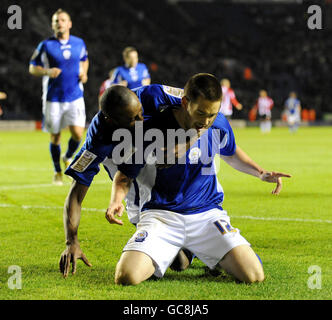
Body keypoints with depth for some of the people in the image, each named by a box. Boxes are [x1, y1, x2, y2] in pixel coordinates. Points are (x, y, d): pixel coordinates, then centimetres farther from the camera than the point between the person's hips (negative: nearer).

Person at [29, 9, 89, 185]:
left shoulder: (79, 43, 4)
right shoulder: (46, 45, -5)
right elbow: (32, 68, 1)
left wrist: (84, 73, 2)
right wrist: (47, 72, -19)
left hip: (75, 97, 2)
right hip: (53, 99, -2)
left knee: (78, 134, -12)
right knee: (55, 137, 5)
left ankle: (68, 157, 20)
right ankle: (57, 172, 24)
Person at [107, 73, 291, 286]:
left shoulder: (219, 125, -3)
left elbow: (231, 154, 22)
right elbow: (125, 176, -1)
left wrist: (261, 173, 7)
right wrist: (116, 201, -21)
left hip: (207, 213, 2)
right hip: (161, 214, -2)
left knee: (254, 275, -19)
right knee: (126, 277, -26)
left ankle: (213, 256, 19)